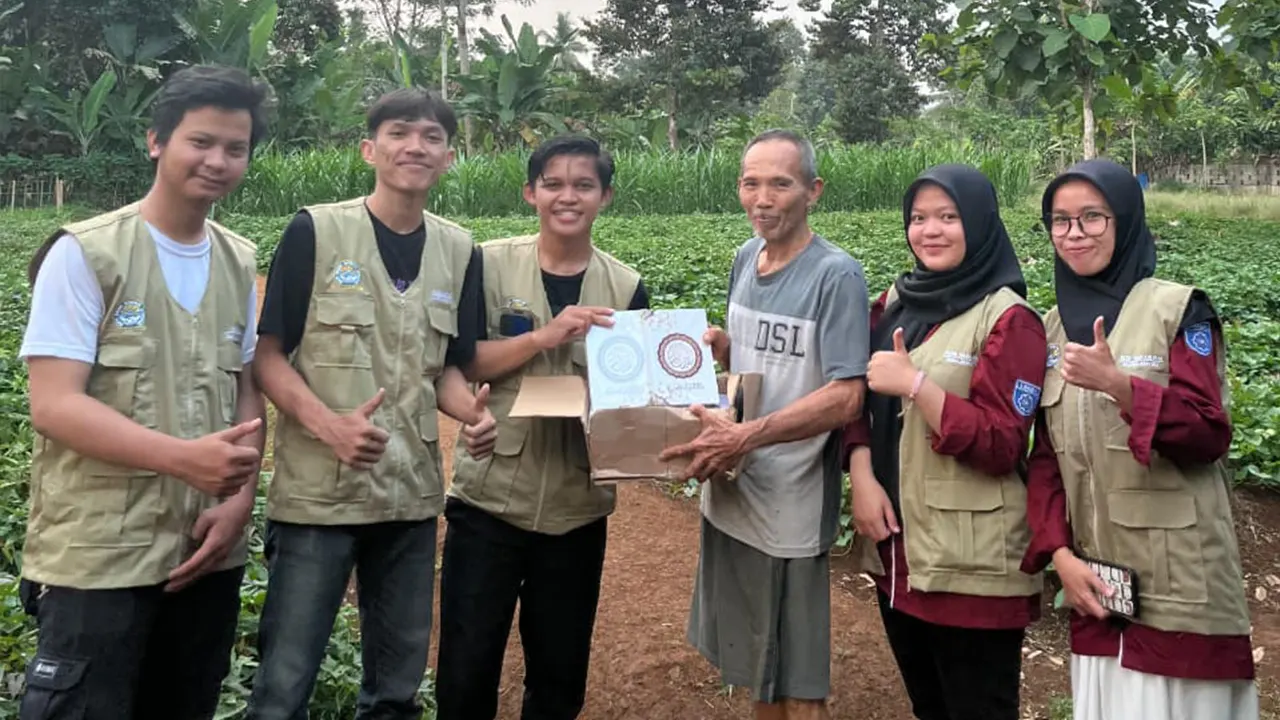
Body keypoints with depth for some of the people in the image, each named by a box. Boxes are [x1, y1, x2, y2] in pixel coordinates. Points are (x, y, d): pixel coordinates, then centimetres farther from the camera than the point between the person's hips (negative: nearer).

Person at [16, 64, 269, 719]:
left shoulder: (241, 264, 8)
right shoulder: (84, 254, -8)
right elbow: (54, 405, -14)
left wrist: (241, 499, -5)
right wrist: (184, 458, -27)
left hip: (209, 550, 5)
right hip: (97, 556, -5)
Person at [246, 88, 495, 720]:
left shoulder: (459, 251, 6)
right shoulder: (315, 231, -6)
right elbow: (268, 355, -5)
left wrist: (472, 410, -10)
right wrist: (328, 424, -22)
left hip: (413, 495, 4)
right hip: (317, 492, -4)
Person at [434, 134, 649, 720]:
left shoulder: (626, 287, 2)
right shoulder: (490, 264, -4)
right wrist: (543, 336, -21)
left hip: (579, 509, 2)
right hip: (488, 499, -2)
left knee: (561, 672, 15)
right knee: (466, 670, 6)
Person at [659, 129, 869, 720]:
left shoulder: (836, 276, -15)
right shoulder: (744, 259, 7)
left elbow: (845, 397, -21)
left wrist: (745, 437, -28)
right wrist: (715, 345, -3)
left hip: (790, 510, -7)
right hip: (729, 495, 7)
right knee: (757, 670, 20)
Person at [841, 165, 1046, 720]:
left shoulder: (1009, 320, -11)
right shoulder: (895, 303, 9)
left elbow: (1002, 446, -16)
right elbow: (858, 399, 10)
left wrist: (914, 384, -24)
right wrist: (862, 476, -7)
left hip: (973, 564, -6)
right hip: (896, 549, 6)